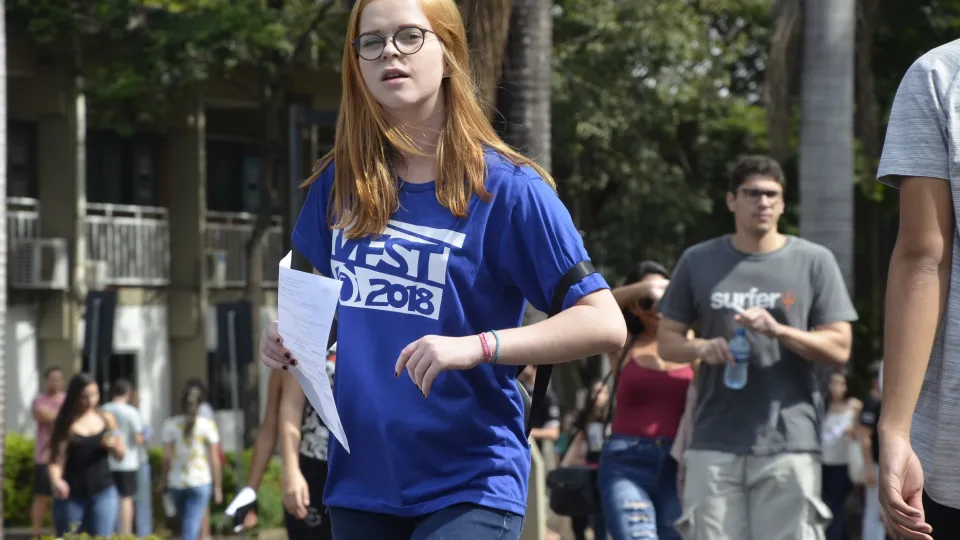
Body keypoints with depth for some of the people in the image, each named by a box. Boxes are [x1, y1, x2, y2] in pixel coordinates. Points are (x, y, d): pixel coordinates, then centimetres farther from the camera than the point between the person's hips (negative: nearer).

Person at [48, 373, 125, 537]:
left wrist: (113, 444, -9)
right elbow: (57, 459, -7)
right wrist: (56, 480, -27)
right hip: (72, 494, -2)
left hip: (103, 493, 2)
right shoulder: (66, 425, -2)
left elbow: (120, 455, 14)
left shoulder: (106, 419, 7)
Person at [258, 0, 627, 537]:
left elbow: (605, 323, -13)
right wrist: (287, 331, 2)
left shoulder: (506, 187, -7)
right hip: (360, 479, 5)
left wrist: (476, 347, -25)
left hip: (471, 486, -5)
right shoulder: (341, 181, 8)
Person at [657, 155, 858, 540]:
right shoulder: (698, 262, 11)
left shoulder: (814, 262, 6)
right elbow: (666, 341, 13)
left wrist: (779, 331, -14)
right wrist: (702, 348, -9)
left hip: (789, 440, -2)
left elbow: (839, 349, 2)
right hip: (715, 441, 2)